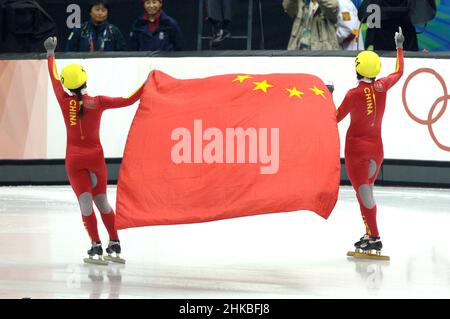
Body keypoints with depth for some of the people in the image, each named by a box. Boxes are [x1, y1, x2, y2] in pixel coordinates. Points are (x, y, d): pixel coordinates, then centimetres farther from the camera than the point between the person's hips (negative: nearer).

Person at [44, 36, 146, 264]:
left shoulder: (65, 101, -7)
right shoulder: (98, 102, -7)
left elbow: (54, 78, 8)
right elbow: (128, 100, -3)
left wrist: (50, 54, 21)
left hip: (74, 159, -2)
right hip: (95, 156, 2)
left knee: (85, 202, -4)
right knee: (102, 201, 14)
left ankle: (96, 246, -12)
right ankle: (114, 245, 14)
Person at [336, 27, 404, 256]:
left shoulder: (354, 94, -16)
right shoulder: (382, 87, -4)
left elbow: (336, 118, -8)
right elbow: (399, 72, 16)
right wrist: (399, 47, 27)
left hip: (356, 146, -5)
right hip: (376, 147, 5)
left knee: (363, 191, -6)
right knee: (366, 190, 17)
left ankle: (374, 237, -13)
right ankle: (369, 234, 15)